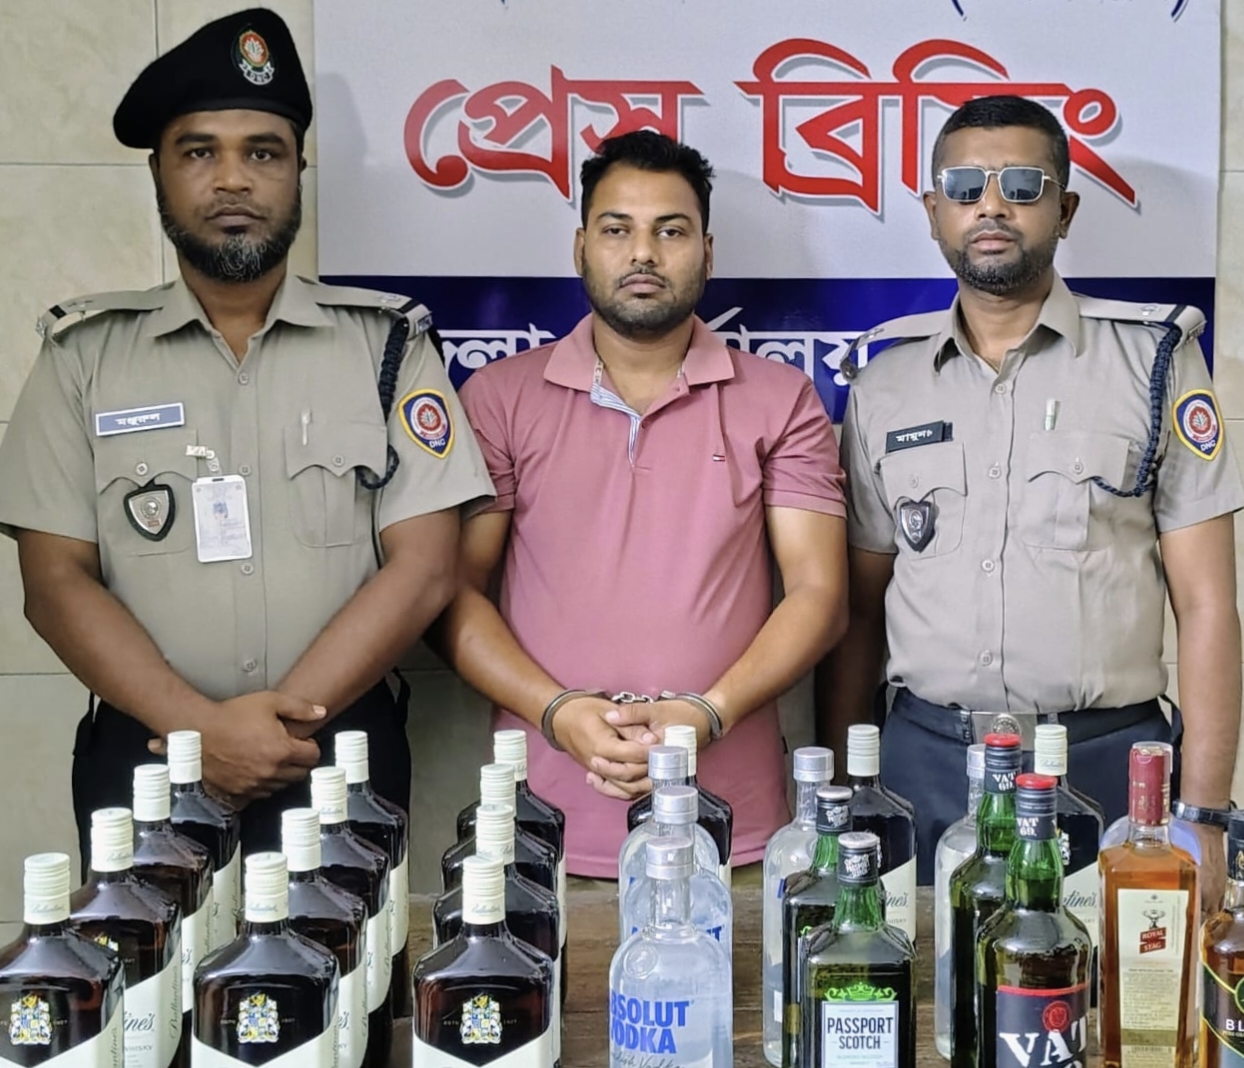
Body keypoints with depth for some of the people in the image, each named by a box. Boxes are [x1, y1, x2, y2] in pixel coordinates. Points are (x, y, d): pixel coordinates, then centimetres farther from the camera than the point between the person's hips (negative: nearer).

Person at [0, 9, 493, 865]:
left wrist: (277, 723, -13)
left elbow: (424, 567, -5)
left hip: (340, 760, 0)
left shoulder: (388, 344, 3)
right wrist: (207, 728, -14)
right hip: (143, 757, 1)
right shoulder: (85, 355, 5)